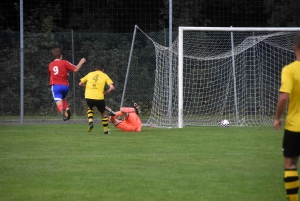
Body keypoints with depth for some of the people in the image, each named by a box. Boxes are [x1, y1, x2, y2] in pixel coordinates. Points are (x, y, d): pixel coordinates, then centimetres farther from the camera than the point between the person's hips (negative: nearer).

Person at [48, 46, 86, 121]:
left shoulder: (50, 65, 12)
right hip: (65, 86, 1)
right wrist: (81, 62, 12)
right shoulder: (64, 62, 2)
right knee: (63, 98, 29)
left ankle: (63, 111, -46)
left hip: (55, 86, -1)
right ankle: (67, 109, 0)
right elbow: (75, 69, -2)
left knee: (59, 104, -11)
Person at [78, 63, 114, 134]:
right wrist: (105, 93, 11)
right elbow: (112, 87, -3)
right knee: (103, 113, 23)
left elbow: (80, 84, 19)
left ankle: (90, 122, 8)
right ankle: (106, 130, 28)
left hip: (88, 97, 2)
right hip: (99, 98, -2)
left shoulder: (90, 74, 16)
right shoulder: (105, 76, 9)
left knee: (90, 108, 33)